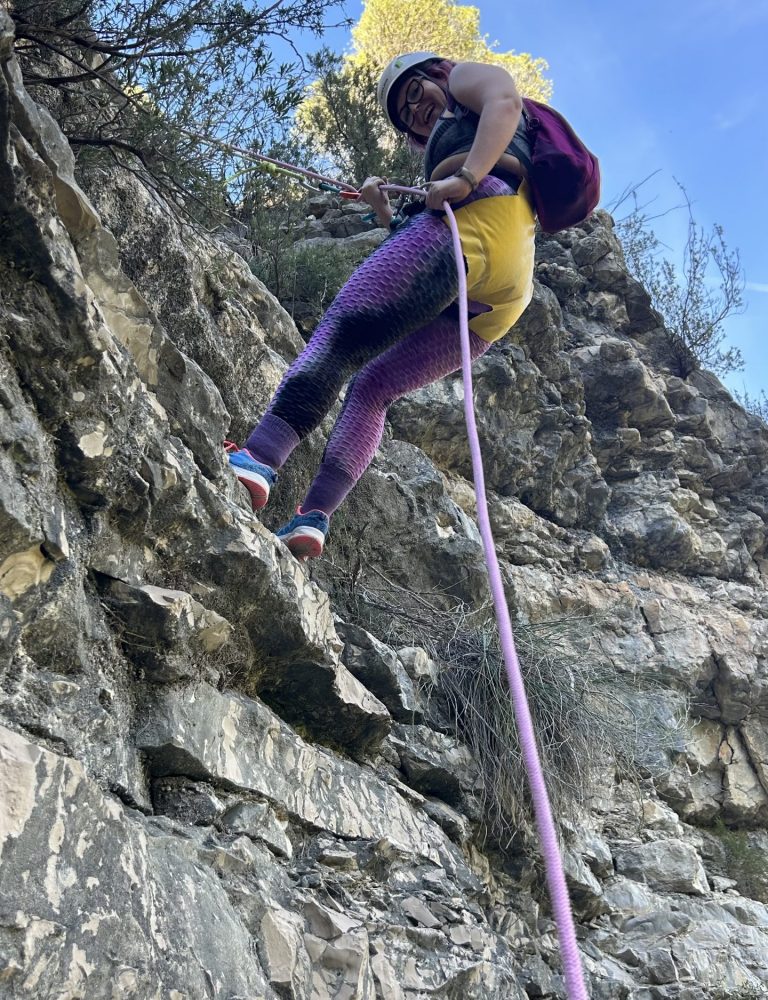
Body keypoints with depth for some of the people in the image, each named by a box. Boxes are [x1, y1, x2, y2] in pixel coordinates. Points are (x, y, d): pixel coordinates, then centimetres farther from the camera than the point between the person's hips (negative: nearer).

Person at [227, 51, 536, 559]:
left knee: (340, 330, -20)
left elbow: (506, 102, -2)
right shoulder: (443, 151, 45)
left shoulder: (469, 75, 25)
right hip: (500, 302, 9)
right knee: (371, 386, 6)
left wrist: (466, 177, -14)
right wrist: (384, 213, 27)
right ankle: (315, 514, -12)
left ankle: (259, 457, -39)